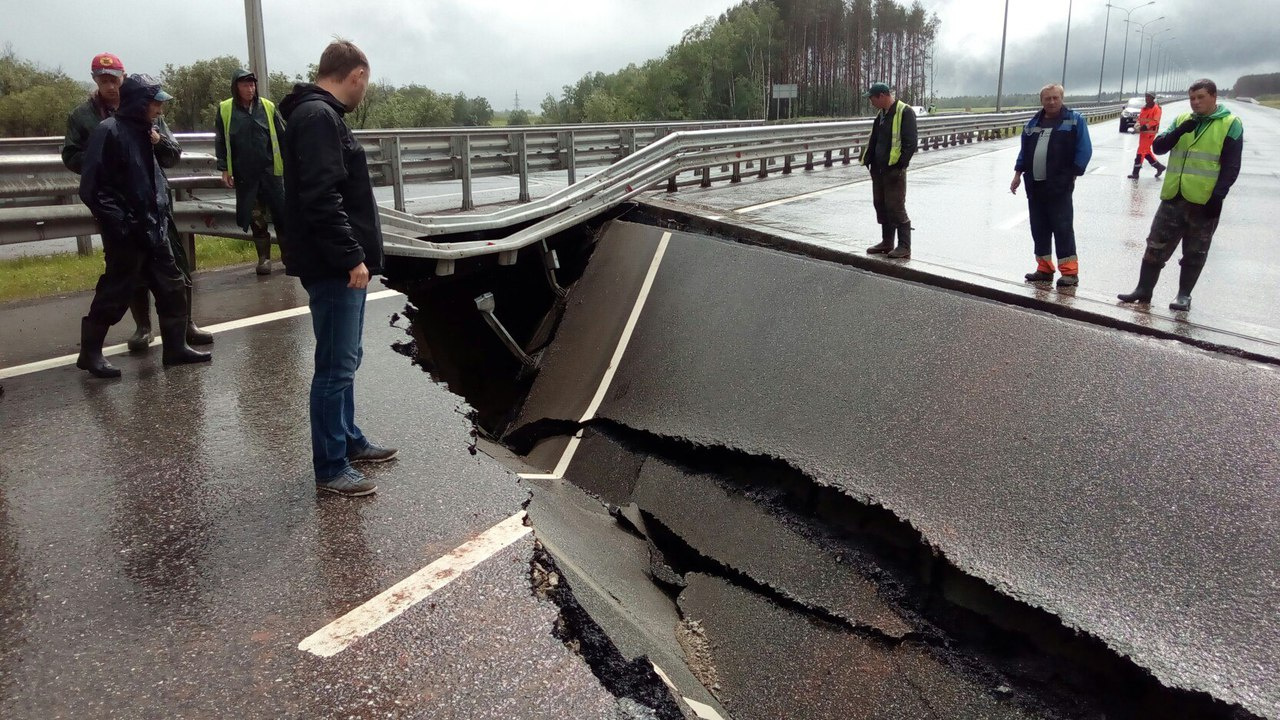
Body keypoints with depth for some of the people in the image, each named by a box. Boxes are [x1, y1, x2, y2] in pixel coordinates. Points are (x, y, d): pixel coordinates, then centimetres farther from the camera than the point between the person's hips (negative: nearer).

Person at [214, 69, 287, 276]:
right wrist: (224, 169, 0)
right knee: (255, 218, 6)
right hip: (244, 175, 0)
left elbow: (281, 137, 7)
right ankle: (264, 257, 16)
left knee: (281, 213, 2)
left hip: (270, 171, 0)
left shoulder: (267, 107, 3)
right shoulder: (225, 110, 2)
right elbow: (220, 141, 5)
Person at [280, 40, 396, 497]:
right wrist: (352, 257, -22)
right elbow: (322, 199, -24)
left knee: (344, 359, 19)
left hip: (340, 265, 11)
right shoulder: (318, 117, -15)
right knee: (336, 366, -4)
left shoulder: (318, 114, 17)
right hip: (333, 267, -11)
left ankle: (348, 441, 32)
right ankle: (330, 468, 5)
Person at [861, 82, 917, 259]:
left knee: (896, 208, -8)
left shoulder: (905, 112, -10)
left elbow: (910, 143, -15)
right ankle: (887, 243, 23)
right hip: (879, 169, 9)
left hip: (894, 170, -9)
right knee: (881, 206, 12)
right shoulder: (881, 114, 16)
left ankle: (904, 247, -2)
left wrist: (899, 165, -19)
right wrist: (868, 160, 11)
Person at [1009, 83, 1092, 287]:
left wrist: (1072, 175, -9)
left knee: (1063, 229, -5)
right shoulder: (1033, 123, 15)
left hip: (1059, 187, -5)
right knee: (1039, 229, 9)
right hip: (1034, 186, 6)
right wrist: (1018, 174, 12)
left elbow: (1084, 150, -4)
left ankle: (1070, 272, 0)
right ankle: (1044, 269, 19)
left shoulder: (1075, 120, 0)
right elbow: (1024, 150, 20)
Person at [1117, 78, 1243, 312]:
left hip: (1204, 201, -4)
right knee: (1156, 246, 5)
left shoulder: (1230, 124, -3)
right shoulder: (1181, 120, 10)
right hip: (1173, 197, 4)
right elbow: (1158, 148, 2)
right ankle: (1144, 289, 12)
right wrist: (1179, 131, -15)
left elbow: (1231, 166, -6)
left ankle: (1184, 294, 13)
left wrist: (1218, 197, -14)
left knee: (1195, 252, 6)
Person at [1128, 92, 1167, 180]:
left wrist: (1146, 126, -25)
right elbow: (1140, 118, 16)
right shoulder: (1144, 108, 14)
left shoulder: (1156, 108, -9)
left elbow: (1155, 121, -16)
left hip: (1150, 132, -8)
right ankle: (1159, 167, 30)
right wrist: (1138, 125, -4)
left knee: (1141, 152, -10)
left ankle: (1135, 173, -8)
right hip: (1143, 132, 8)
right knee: (1146, 152, 15)